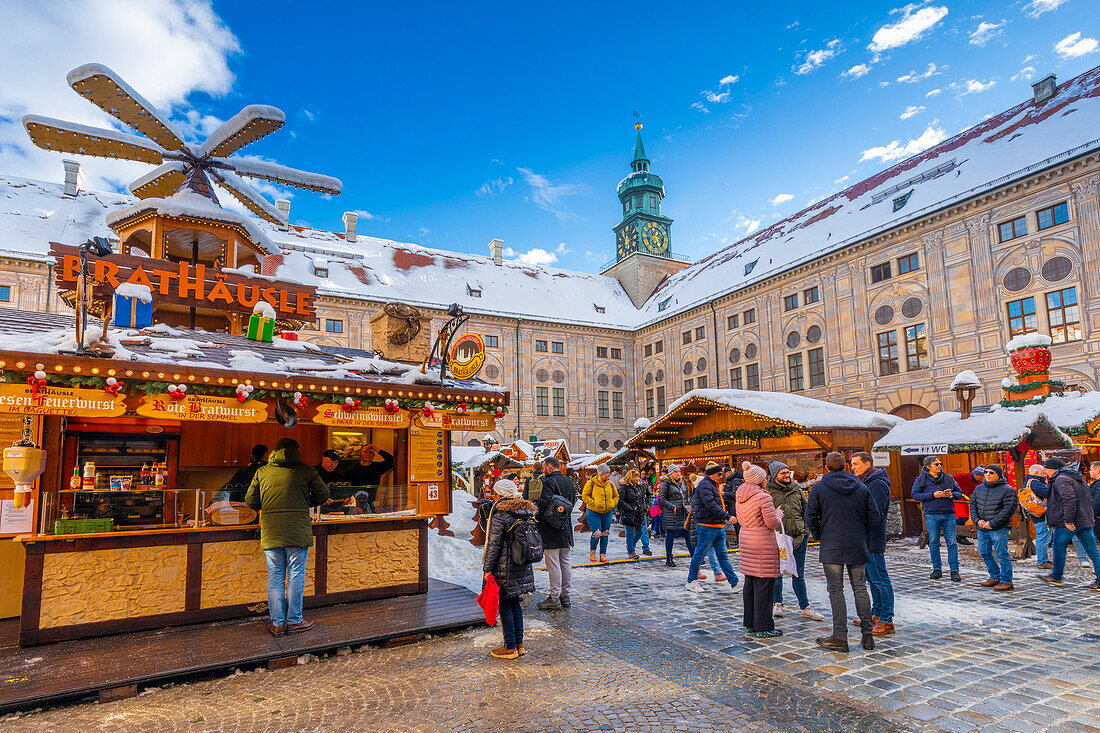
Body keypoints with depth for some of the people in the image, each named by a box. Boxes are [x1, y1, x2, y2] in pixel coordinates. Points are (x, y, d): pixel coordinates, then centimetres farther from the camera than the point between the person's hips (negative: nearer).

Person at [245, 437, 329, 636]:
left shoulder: (262, 472, 7)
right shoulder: (305, 471, 1)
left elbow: (250, 501, 10)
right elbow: (323, 495, 3)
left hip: (270, 533, 2)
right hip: (298, 532, -2)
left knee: (275, 577, 10)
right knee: (296, 575, 6)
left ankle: (277, 624, 14)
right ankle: (294, 621, 12)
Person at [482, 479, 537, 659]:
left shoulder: (500, 514, -15)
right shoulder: (527, 511, 6)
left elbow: (494, 544, -16)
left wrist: (487, 569, -10)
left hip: (505, 569, -7)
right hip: (522, 567, 7)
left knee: (505, 606, 4)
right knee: (515, 603, 17)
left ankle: (510, 647, 10)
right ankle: (519, 644, 23)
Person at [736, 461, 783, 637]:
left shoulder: (740, 497, 10)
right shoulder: (763, 496, -14)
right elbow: (772, 523, -13)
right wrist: (779, 514, 7)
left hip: (745, 540, 8)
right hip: (763, 543, -8)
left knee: (750, 583, 14)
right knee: (764, 585, -1)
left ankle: (750, 624, 22)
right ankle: (763, 627, 4)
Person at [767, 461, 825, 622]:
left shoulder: (797, 490, 8)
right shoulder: (769, 492, -3)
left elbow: (806, 511, 15)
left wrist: (805, 530, 7)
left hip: (799, 537, 3)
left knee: (799, 574, 8)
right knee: (777, 573, 8)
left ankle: (805, 608, 16)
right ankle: (777, 604, 24)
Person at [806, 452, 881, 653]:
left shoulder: (819, 488, -6)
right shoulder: (861, 488, 4)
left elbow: (810, 518, -8)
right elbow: (874, 517, 4)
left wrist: (820, 536, 7)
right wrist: (860, 533, 16)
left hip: (832, 548, -3)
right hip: (857, 547, 4)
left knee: (836, 590, 1)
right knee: (860, 588, 13)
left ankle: (840, 638, 3)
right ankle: (868, 634, 16)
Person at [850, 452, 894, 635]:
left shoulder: (877, 484, -16)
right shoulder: (864, 482, 16)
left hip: (873, 540, -10)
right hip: (865, 539, 10)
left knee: (880, 579, -3)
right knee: (871, 578, 16)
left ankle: (886, 621, 3)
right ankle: (876, 615, 26)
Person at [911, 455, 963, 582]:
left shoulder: (948, 478, 12)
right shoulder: (921, 479, 4)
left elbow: (959, 493, 15)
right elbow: (915, 495, -2)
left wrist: (951, 495, -7)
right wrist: (933, 495, -12)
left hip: (949, 514, 2)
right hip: (932, 515, -2)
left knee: (952, 543, -1)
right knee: (934, 543, 2)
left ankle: (954, 571, 5)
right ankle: (937, 569, 13)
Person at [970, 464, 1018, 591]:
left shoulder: (1007, 490, -8)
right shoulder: (979, 489, 12)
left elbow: (1008, 510, -15)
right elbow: (972, 505, 12)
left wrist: (992, 523, -17)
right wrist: (977, 520, -5)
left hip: (999, 529, -7)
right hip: (982, 529, 7)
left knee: (1002, 554, -4)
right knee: (985, 553, 13)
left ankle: (1007, 581, 6)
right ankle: (995, 578, 26)